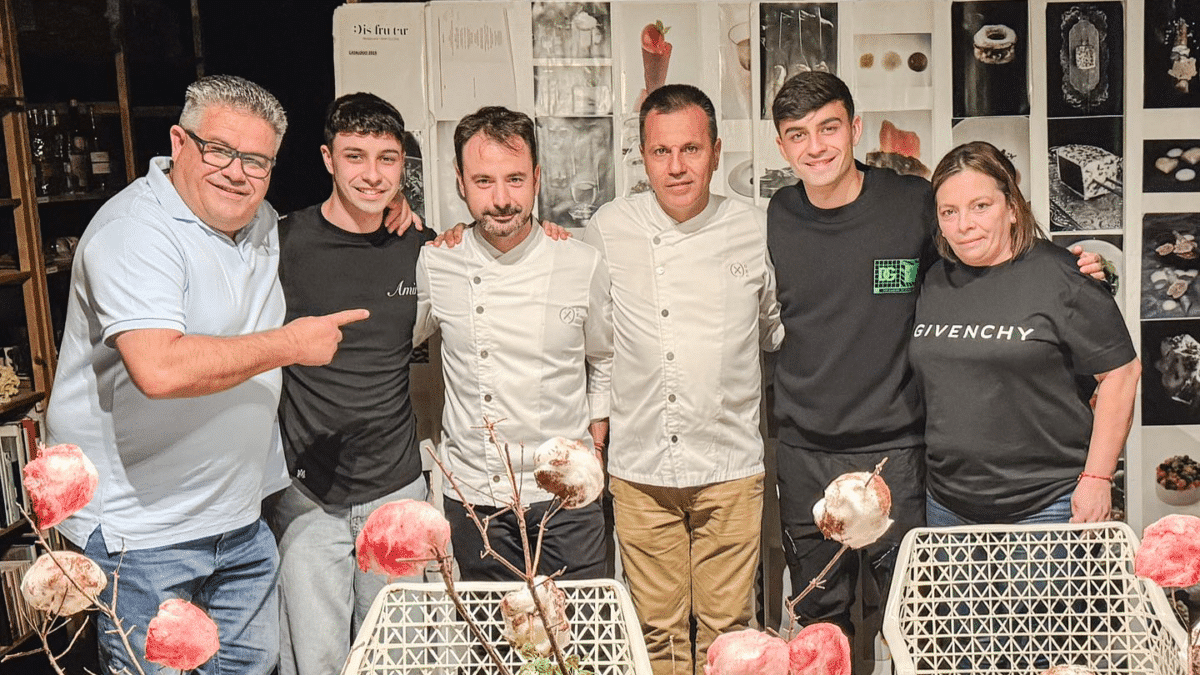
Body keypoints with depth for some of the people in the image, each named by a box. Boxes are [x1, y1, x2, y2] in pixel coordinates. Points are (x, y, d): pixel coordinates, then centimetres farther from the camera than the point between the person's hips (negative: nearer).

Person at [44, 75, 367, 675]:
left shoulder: (259, 223, 7)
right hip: (140, 529, -8)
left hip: (241, 517, 8)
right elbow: (159, 370, -34)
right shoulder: (135, 231, -19)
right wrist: (290, 344, -23)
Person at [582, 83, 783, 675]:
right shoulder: (607, 231, 1)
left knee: (725, 627, 9)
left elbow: (779, 331, 15)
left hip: (730, 467, 0)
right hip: (639, 468, 1)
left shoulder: (755, 232, 0)